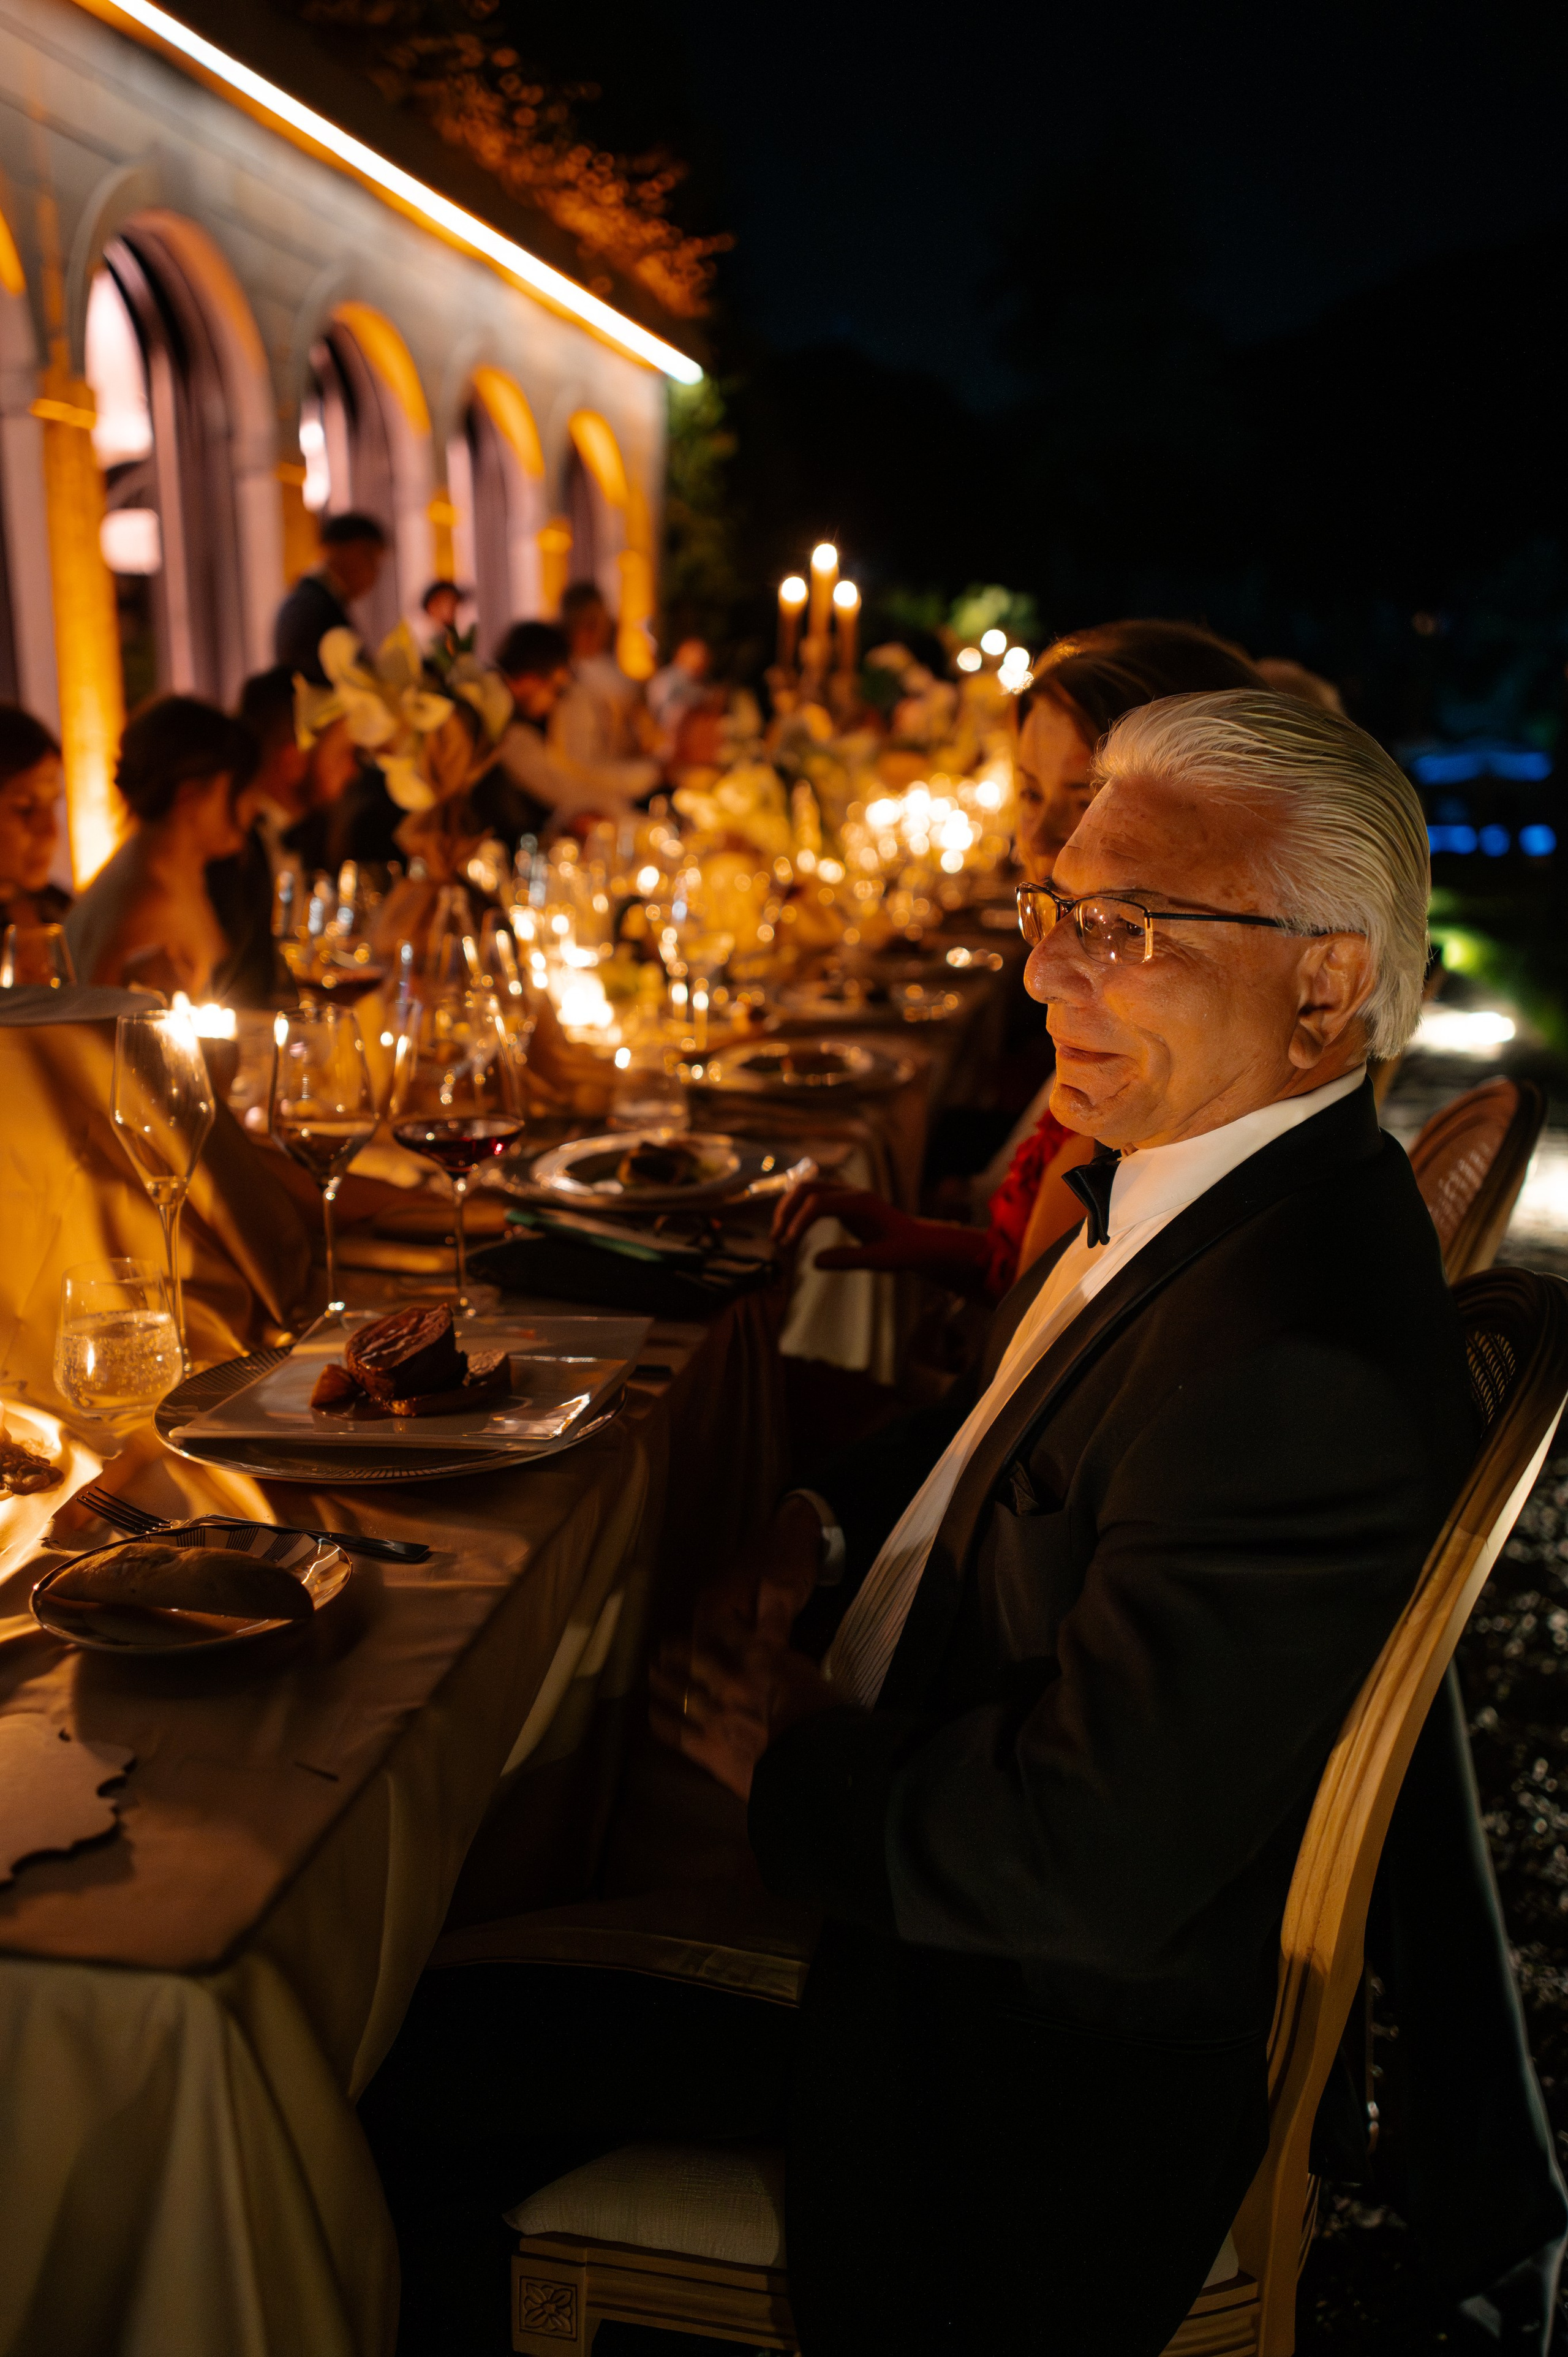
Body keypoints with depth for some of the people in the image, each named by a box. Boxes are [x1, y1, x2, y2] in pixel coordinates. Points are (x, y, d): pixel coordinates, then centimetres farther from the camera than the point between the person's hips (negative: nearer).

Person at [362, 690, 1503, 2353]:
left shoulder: (1300, 1353, -33)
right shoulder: (1179, 1180, -1)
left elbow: (1083, 1862, -32)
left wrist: (790, 1759, -15)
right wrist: (827, 1527, 0)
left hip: (1013, 2047, -9)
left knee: (416, 2076, -4)